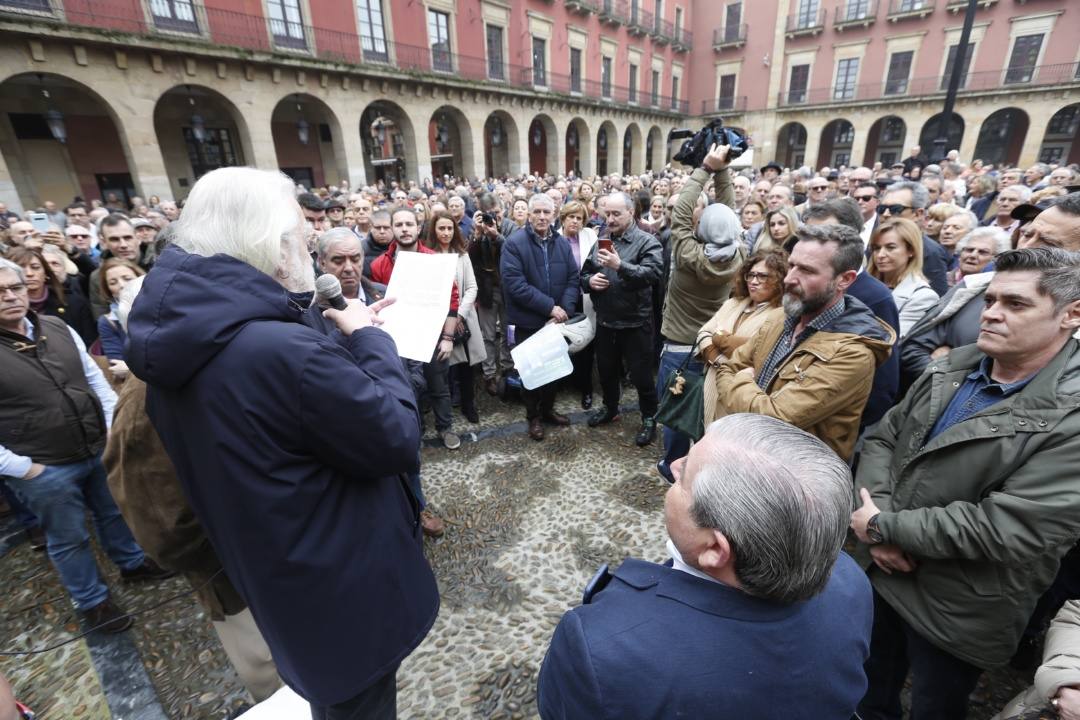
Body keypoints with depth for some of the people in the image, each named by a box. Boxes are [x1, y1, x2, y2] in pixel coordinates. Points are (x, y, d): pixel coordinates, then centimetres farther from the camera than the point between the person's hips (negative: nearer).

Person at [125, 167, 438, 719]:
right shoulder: (285, 351, -34)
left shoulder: (184, 340, -4)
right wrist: (370, 339, -14)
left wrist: (350, 341, 1)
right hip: (342, 580, -8)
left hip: (276, 574, 8)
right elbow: (398, 440, -23)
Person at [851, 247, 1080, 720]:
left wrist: (885, 526, -20)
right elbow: (883, 438, 1)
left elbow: (1009, 530, -27)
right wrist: (878, 523, -14)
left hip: (957, 614, -5)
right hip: (882, 573, 5)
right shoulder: (951, 368, -2)